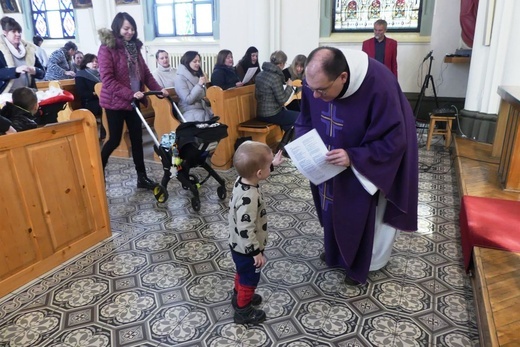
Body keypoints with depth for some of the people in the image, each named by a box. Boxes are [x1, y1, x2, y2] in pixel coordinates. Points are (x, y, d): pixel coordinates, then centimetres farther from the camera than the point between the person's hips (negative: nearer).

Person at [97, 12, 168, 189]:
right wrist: (130, 94, -26)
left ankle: (142, 177, 15)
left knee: (137, 139, 7)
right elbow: (107, 79, -19)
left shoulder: (134, 47, 9)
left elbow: (145, 72, 12)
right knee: (114, 140, 2)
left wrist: (158, 89, -2)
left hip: (133, 101, 6)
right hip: (115, 102, -6)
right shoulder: (107, 48, -12)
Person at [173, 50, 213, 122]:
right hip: (190, 112, -7)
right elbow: (188, 100, -15)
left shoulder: (198, 75, 15)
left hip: (203, 108, 7)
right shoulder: (180, 78, -7)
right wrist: (199, 85, -17)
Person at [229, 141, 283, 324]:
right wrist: (257, 252, -24)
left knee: (243, 273, 31)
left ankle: (238, 296, 54)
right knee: (249, 279, 15)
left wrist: (272, 164, 16)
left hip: (238, 245, 9)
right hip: (246, 249, -8)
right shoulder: (249, 198, -38)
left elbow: (258, 171, 14)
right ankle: (243, 311, 36)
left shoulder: (242, 180, -12)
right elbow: (246, 230, -34)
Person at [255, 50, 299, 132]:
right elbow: (282, 100, -18)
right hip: (271, 115, -9)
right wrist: (289, 86, -3)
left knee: (289, 113, 29)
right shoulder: (275, 77, -20)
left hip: (261, 113, 9)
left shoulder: (260, 74, 6)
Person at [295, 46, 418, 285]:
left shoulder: (379, 87, -36)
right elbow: (306, 120, -2)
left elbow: (393, 141, -28)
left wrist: (353, 157, -38)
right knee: (332, 206, 20)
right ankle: (335, 252, 47)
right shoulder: (314, 82, -20)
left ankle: (360, 265, 37)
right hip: (330, 161, 5)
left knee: (360, 213, 12)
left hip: (367, 165, -5)